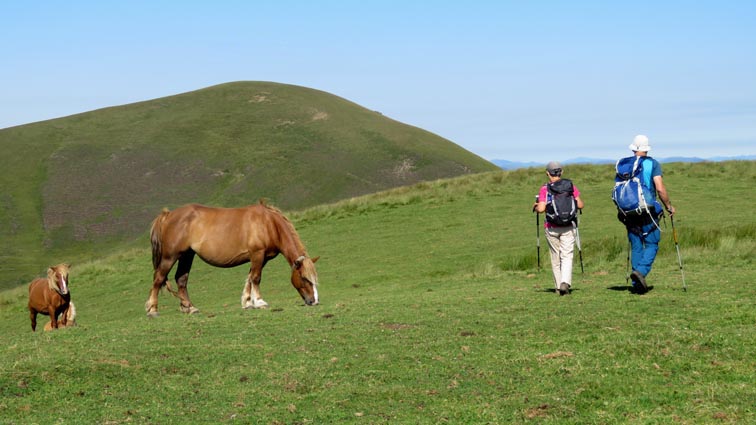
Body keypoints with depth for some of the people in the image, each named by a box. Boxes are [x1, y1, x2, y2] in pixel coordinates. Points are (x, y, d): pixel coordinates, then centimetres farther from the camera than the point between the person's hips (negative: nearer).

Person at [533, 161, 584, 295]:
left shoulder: (545, 189, -6)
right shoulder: (570, 186, 0)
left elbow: (541, 209, -14)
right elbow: (580, 205, -1)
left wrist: (535, 207, 7)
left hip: (551, 228, 0)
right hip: (568, 227, 0)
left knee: (555, 257, 12)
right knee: (567, 256, -2)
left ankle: (559, 286, 15)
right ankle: (565, 282, -22)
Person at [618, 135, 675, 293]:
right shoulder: (653, 164, -3)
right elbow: (660, 189, -11)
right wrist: (669, 206, 2)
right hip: (648, 211, -4)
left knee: (636, 247, 9)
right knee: (652, 244, 4)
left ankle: (637, 284, 6)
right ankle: (641, 271, -20)